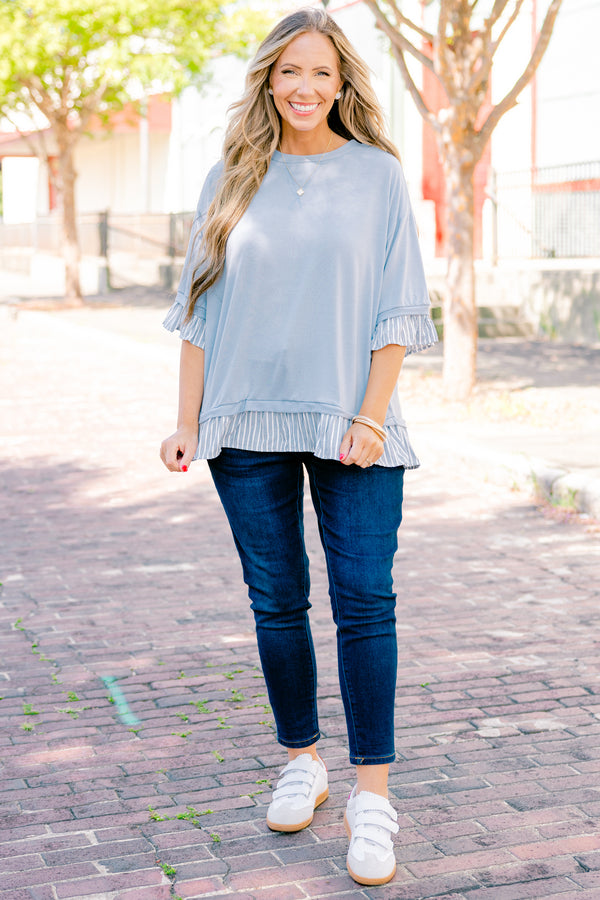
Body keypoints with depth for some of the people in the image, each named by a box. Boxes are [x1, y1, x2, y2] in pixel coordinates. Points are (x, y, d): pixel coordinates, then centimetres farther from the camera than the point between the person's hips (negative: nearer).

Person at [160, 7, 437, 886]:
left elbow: (397, 310, 1)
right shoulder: (231, 181, 10)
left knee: (365, 602, -6)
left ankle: (372, 795, 1)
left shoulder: (378, 175, 4)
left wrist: (370, 417, -9)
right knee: (276, 601, 8)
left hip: (350, 426, -2)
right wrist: (188, 421, 3)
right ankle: (301, 762, 24)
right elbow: (201, 307, 10)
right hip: (248, 425, 2)